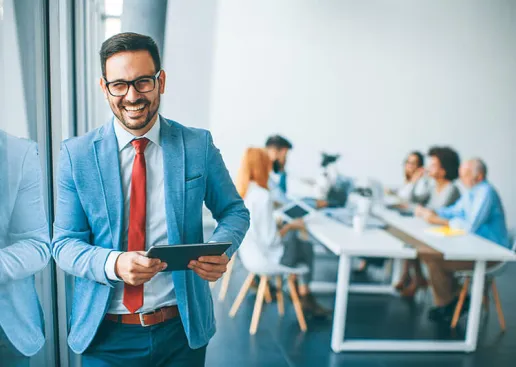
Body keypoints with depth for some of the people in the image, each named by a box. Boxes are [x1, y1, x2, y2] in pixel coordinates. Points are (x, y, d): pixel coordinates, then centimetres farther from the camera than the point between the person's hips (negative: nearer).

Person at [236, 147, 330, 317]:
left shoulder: (239, 191, -6)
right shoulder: (263, 196, -28)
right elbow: (271, 240, -25)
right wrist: (291, 225, -10)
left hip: (248, 253, 7)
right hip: (267, 257, -7)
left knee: (292, 235, 25)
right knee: (306, 247, 19)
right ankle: (305, 296, 33)